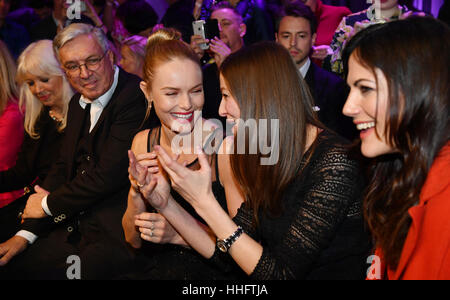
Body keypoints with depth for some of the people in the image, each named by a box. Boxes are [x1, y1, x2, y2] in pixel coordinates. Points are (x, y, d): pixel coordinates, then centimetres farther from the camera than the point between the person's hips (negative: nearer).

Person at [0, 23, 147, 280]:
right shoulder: (78, 103, 14)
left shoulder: (136, 95, -16)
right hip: (77, 225, 8)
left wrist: (50, 203, -4)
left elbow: (109, 174, -19)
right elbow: (63, 168, 14)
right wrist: (26, 234, 5)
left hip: (118, 235, -8)